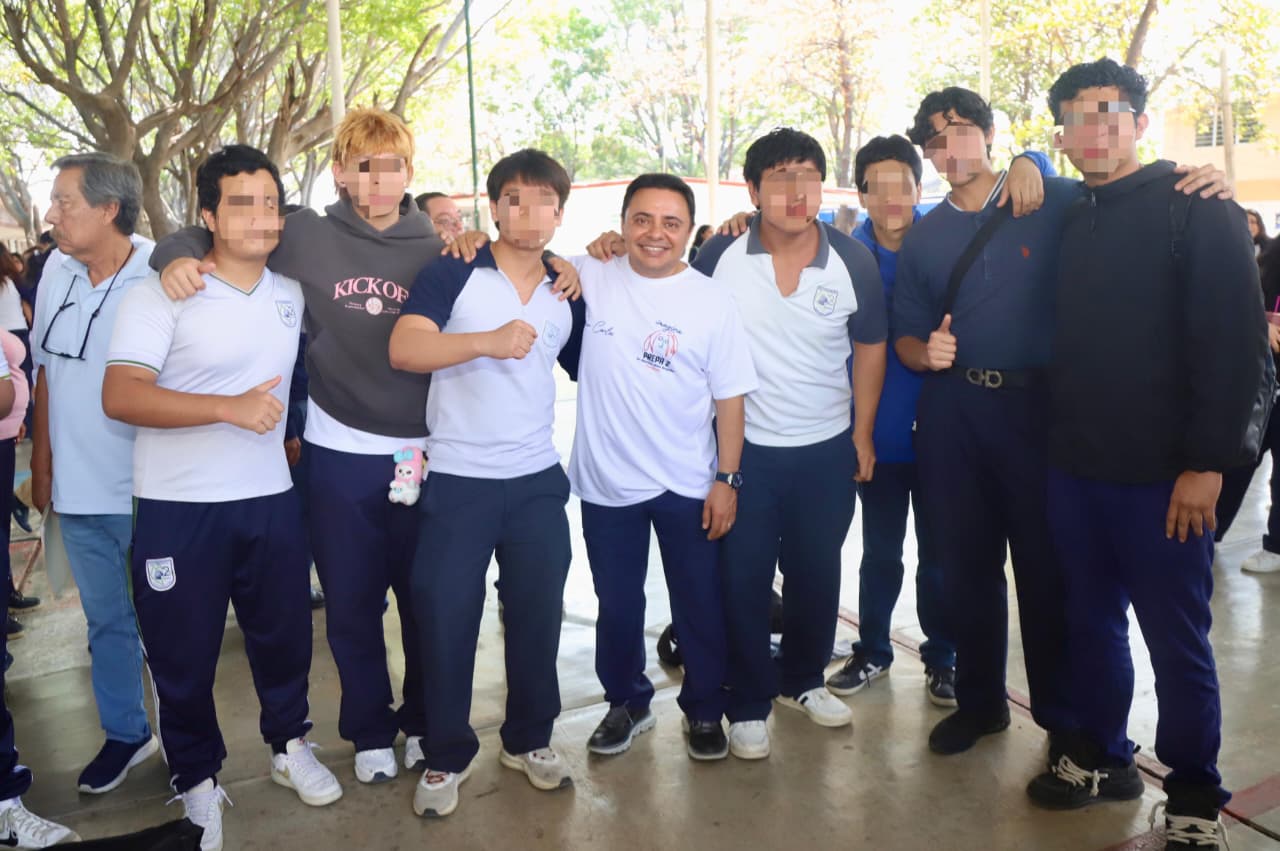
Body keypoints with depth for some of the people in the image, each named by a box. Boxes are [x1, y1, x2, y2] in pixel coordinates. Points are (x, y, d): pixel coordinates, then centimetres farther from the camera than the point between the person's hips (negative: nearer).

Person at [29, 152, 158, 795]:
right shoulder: (56, 271, 2)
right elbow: (45, 371, 11)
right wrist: (42, 463, 12)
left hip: (149, 492, -5)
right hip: (77, 490, 5)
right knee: (106, 619, 17)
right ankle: (125, 734, 35)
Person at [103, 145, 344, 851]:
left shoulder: (292, 295, 6)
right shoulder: (161, 294, -11)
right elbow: (120, 396, -20)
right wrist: (229, 408, -27)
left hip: (271, 500, 5)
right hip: (179, 510, -4)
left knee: (283, 634, 16)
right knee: (183, 654, 9)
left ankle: (288, 746, 39)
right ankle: (197, 780, 30)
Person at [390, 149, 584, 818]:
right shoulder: (454, 274, -5)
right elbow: (403, 348, -20)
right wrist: (486, 340, -32)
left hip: (537, 479, 4)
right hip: (456, 478, -3)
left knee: (537, 612, 10)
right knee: (446, 617, 3)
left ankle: (529, 739, 31)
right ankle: (446, 756, 23)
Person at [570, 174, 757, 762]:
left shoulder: (713, 300, -6)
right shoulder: (594, 278, -4)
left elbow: (729, 398, -3)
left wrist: (727, 479, -5)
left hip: (688, 487, -1)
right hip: (606, 482, 1)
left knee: (700, 604, 12)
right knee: (617, 604, 17)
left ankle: (704, 711, 34)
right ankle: (627, 703, 39)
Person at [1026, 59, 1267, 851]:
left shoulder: (1198, 209, -6)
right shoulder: (1070, 223, 11)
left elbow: (1237, 344, -11)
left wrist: (1207, 462, -16)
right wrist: (1059, 439, 7)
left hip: (1163, 472, -5)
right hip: (1075, 467, 5)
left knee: (1176, 638, 5)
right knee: (1093, 621, 15)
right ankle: (1101, 755, 32)